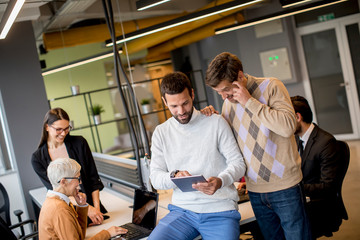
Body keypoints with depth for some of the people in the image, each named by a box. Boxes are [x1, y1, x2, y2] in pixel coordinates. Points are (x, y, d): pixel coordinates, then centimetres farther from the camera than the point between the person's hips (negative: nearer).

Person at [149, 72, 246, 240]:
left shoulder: (216, 122, 1)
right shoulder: (161, 132, 8)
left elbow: (238, 163, 0)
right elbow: (155, 178, 6)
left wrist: (220, 181, -20)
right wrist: (174, 176, -17)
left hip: (220, 209, -1)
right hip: (182, 209, 2)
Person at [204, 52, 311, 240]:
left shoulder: (270, 86, -9)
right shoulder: (228, 102, 7)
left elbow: (288, 127, -22)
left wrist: (250, 101, -20)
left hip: (285, 186, -5)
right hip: (255, 190, 5)